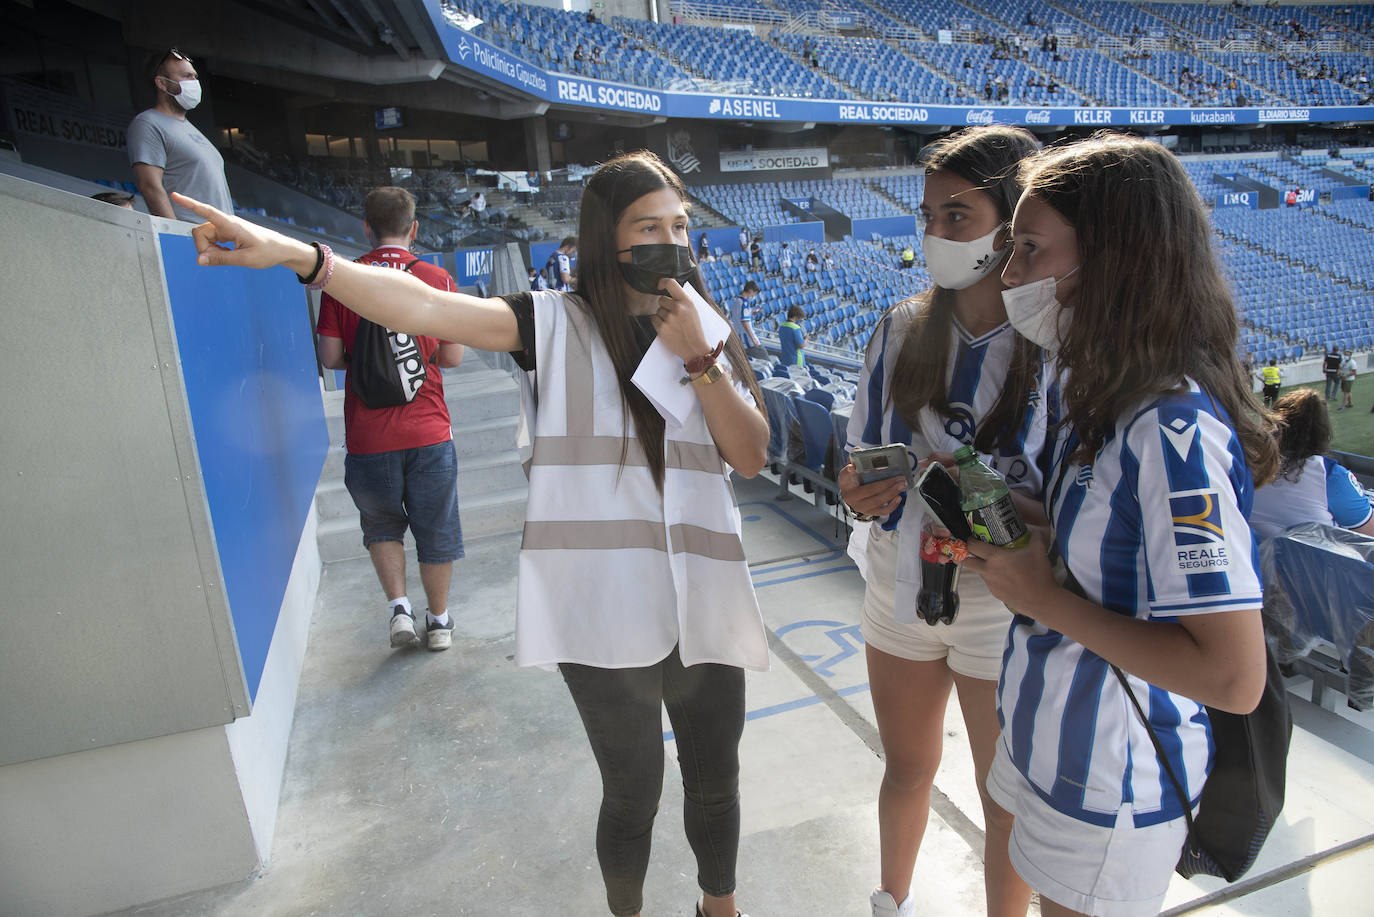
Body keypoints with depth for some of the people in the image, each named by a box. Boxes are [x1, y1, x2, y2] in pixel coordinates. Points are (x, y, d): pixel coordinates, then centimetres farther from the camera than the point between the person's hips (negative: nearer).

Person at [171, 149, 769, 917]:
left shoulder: (707, 333, 5)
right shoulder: (559, 324, -5)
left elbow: (752, 457, -2)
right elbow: (426, 308, -17)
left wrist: (698, 358, -13)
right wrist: (293, 254, -28)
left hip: (706, 613, 4)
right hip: (607, 618, -3)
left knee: (715, 784, 22)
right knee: (633, 795, 18)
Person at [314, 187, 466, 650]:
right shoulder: (437, 278, -2)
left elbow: (330, 357, -2)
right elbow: (452, 357, -1)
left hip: (368, 436, 0)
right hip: (429, 432, 0)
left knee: (381, 525, 23)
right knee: (436, 529, 14)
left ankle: (398, 605, 12)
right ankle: (438, 621, 27)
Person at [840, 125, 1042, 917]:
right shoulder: (904, 328, -3)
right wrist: (861, 491, -15)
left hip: (1005, 609, -4)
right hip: (899, 589, 4)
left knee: (1007, 800, 16)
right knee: (907, 768, 25)